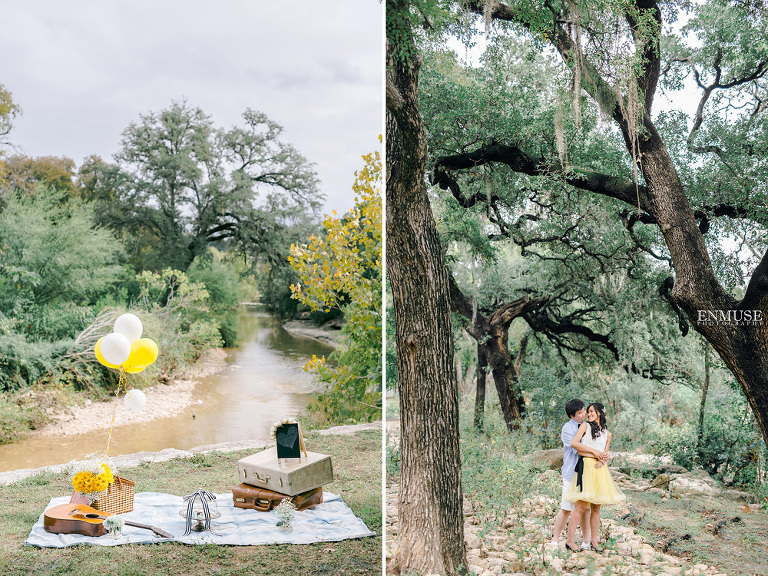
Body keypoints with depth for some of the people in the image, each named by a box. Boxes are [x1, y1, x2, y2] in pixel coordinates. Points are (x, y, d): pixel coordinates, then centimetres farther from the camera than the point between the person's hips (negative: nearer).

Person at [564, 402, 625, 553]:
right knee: (581, 506, -11)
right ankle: (569, 541, -6)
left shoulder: (607, 433, 18)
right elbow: (573, 443, -6)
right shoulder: (585, 426, 5)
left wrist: (603, 459, -4)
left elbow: (605, 453, 20)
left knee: (596, 508, 6)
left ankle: (594, 541, 14)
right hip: (586, 467, -5)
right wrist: (594, 451, -7)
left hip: (600, 469, 5)